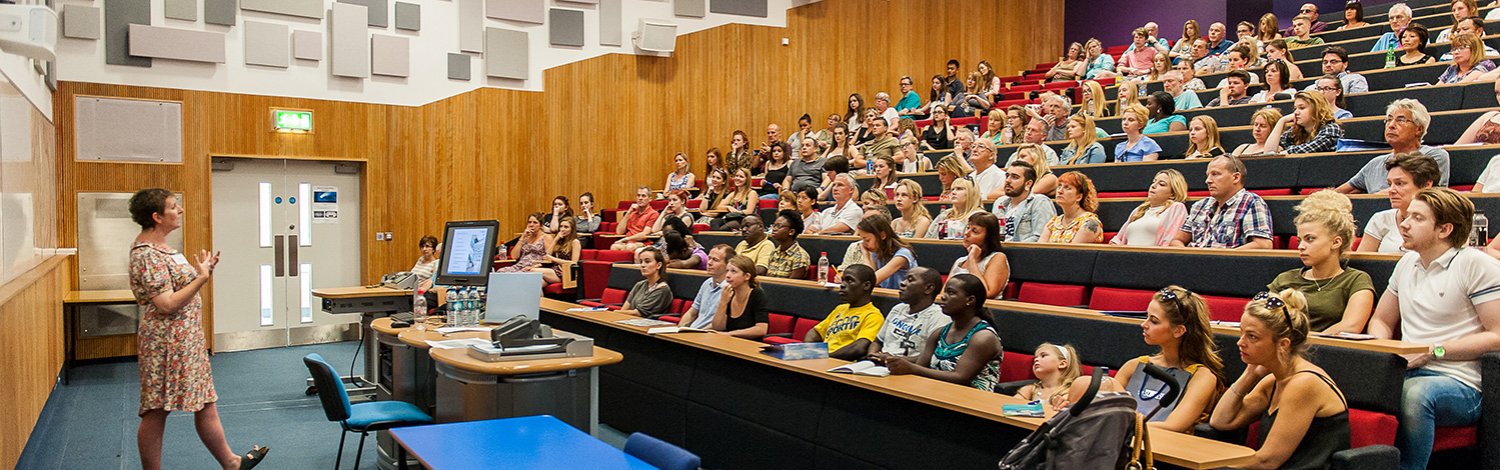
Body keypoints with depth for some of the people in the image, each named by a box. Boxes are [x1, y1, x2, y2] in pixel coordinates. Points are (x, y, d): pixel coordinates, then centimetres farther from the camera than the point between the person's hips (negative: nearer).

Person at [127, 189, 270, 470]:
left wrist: (202, 272, 8)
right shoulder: (146, 254, -18)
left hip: (185, 341, 10)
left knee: (206, 403, 15)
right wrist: (202, 278, -19)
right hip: (166, 344, -10)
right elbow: (167, 304, -23)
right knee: (156, 412, 2)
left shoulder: (160, 247, 12)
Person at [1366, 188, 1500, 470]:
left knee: (1416, 391, -39)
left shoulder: (1476, 264, -3)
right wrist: (1381, 346, 4)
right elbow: (1381, 320, 26)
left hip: (1459, 384, -5)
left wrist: (1434, 351, -14)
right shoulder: (1408, 262, 18)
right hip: (1408, 373, 6)